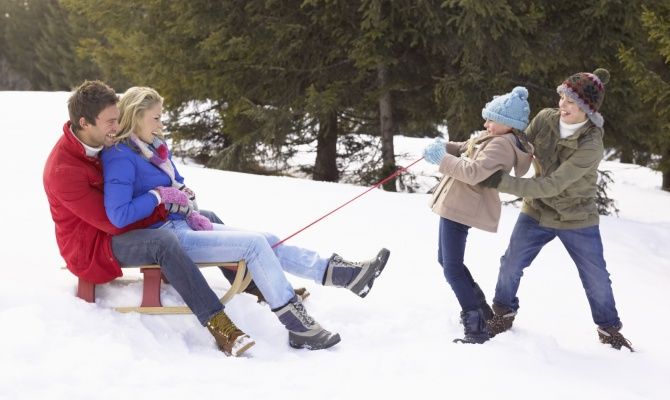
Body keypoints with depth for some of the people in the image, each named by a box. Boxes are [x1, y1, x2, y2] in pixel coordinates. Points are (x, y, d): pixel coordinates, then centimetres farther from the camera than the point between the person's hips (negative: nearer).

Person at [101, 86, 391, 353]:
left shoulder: (152, 147, 12)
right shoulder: (121, 157, -17)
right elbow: (119, 216, -27)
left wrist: (189, 211, 0)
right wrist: (161, 195, -18)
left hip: (182, 225, 10)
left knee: (266, 242, 2)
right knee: (255, 245, -17)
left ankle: (337, 273, 2)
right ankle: (298, 328, -16)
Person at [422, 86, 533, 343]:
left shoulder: (502, 144, -19)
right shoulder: (491, 138, 13)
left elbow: (474, 172, -30)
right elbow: (464, 149, 23)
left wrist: (442, 159, -22)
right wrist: (444, 147, 2)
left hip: (462, 208, -11)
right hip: (455, 204, 11)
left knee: (452, 268, -9)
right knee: (446, 260, 22)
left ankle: (476, 329, -7)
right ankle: (481, 309, 33)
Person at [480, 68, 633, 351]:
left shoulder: (591, 146, -30)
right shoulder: (545, 118, -15)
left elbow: (551, 186, -34)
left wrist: (502, 182, -38)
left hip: (577, 220, -3)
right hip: (537, 212, 4)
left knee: (597, 279, 7)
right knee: (510, 265, 6)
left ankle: (609, 329, 28)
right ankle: (504, 314, 30)